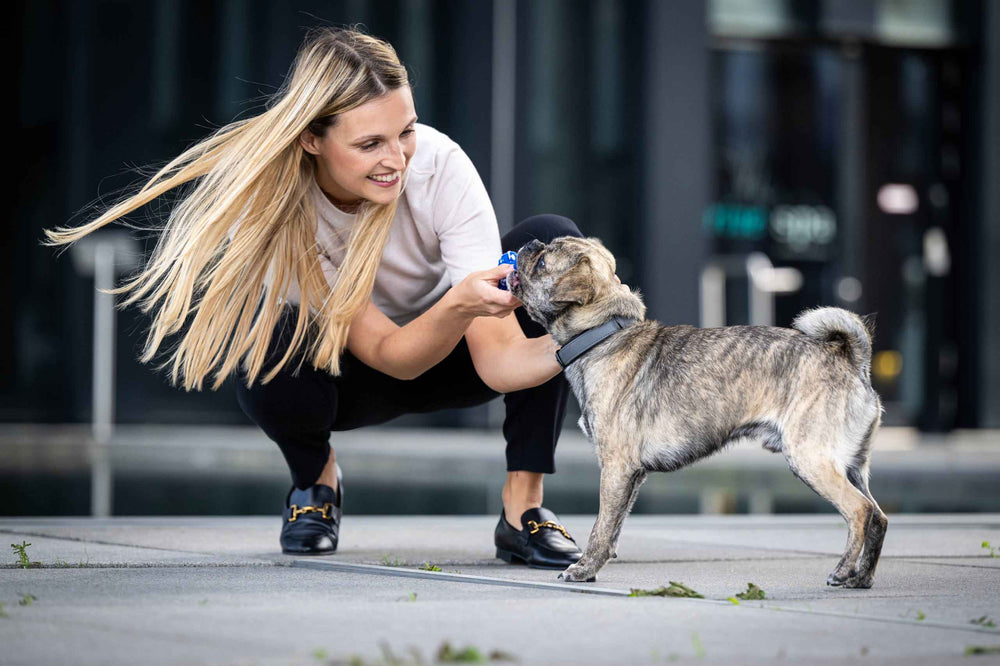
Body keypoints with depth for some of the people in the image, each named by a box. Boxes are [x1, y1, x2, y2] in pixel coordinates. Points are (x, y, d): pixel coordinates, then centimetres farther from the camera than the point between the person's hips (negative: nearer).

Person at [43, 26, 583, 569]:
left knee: (552, 240, -28)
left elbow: (498, 358, -32)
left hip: (449, 349, 1)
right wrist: (459, 303, -53)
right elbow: (388, 354, -31)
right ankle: (316, 480, 1)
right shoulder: (273, 203, -29)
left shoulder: (438, 164, -29)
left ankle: (523, 506, -21)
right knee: (272, 346, -37)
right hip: (352, 375, -1)